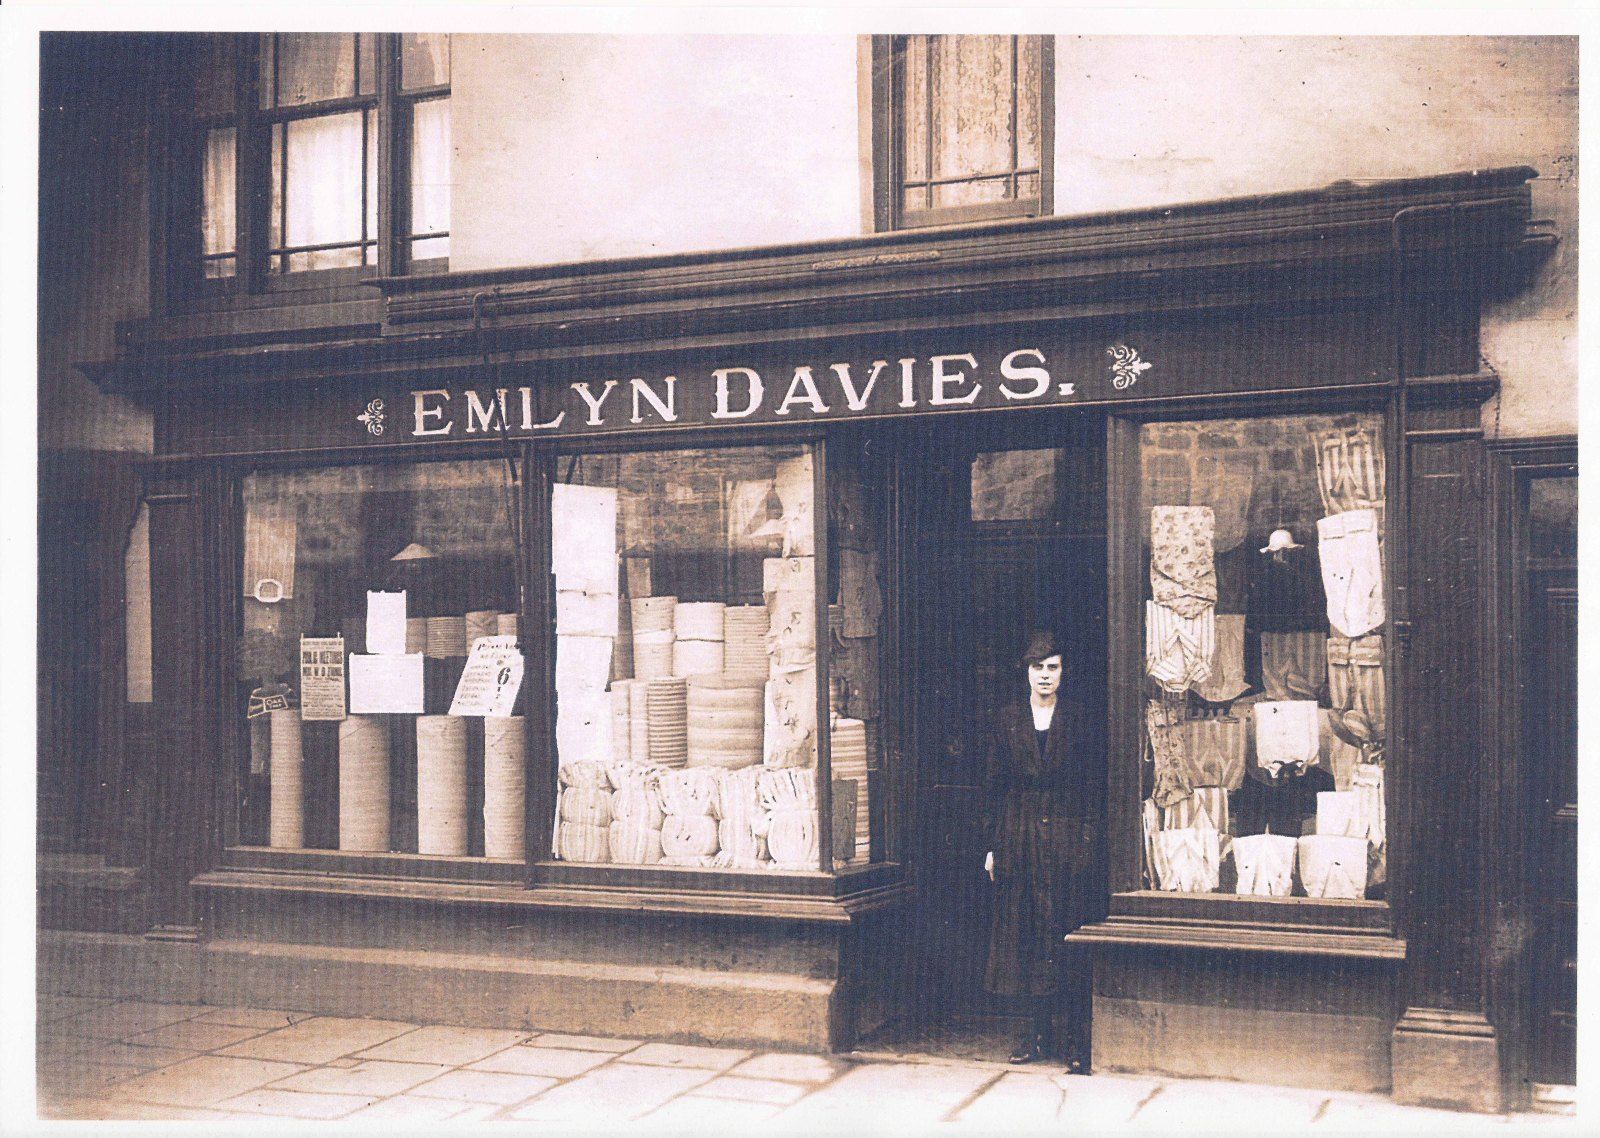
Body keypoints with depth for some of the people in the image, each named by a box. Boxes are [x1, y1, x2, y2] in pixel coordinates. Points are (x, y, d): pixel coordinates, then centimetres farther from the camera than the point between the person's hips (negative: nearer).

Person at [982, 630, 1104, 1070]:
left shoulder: (1081, 718, 3)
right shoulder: (1008, 720, 9)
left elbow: (1095, 784, 0)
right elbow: (994, 786, 9)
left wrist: (1088, 837, -8)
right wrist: (994, 845, 4)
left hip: (1070, 839, -2)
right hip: (1021, 839, 3)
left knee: (1070, 934, -3)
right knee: (1027, 932, 5)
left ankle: (1078, 1038, 4)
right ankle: (1040, 1032, 15)